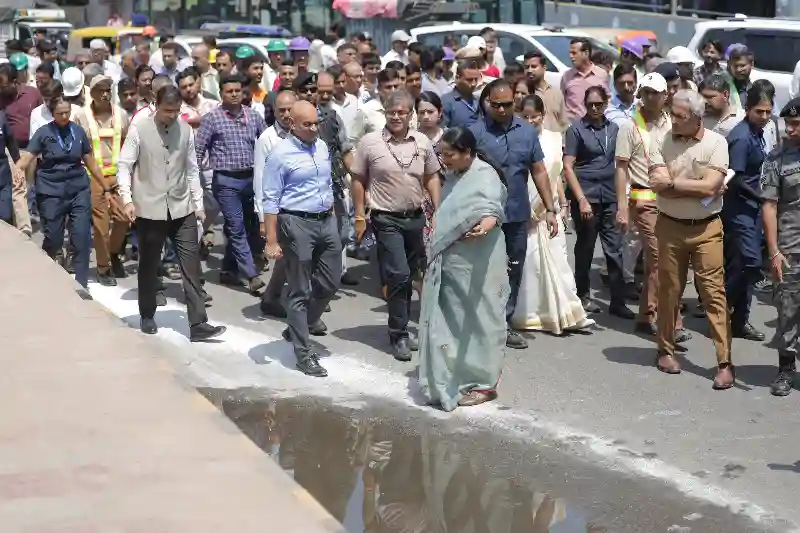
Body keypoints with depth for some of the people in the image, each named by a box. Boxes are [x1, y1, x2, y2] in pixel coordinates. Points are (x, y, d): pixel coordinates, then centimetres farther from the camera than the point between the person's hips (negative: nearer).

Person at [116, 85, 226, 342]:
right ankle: (147, 316, 29)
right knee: (149, 265, 10)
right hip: (150, 208, -2)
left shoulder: (185, 129, 4)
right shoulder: (139, 128, -6)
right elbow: (124, 166, -6)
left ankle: (198, 324, -3)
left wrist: (198, 203, 8)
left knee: (191, 266, -3)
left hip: (182, 208, 3)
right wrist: (127, 199, -17)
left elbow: (192, 169, 10)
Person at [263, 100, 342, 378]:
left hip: (327, 222, 7)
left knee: (330, 283, 14)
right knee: (300, 291, 2)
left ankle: (304, 324, 39)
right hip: (297, 224, -7)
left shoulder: (322, 147, 9)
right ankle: (303, 353, 11)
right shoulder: (281, 154, -12)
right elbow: (271, 200, -12)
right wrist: (272, 241, -15)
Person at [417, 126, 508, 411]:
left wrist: (485, 227, -54)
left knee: (477, 320, 0)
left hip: (476, 265, -9)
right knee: (449, 320, 13)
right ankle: (451, 379, 23)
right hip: (449, 262, 9)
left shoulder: (485, 176, -16)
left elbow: (492, 211, -33)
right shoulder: (455, 175, 12)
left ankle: (483, 383, 9)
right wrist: (436, 237, 30)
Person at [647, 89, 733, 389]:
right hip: (669, 226, 2)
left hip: (706, 228, -2)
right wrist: (697, 187, -14)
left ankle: (725, 363, -3)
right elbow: (657, 185, -12)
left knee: (714, 293, -4)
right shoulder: (663, 143, -1)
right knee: (669, 291, 11)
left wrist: (672, 183, -11)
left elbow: (710, 186, -17)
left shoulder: (716, 143, -6)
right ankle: (666, 350, 27)